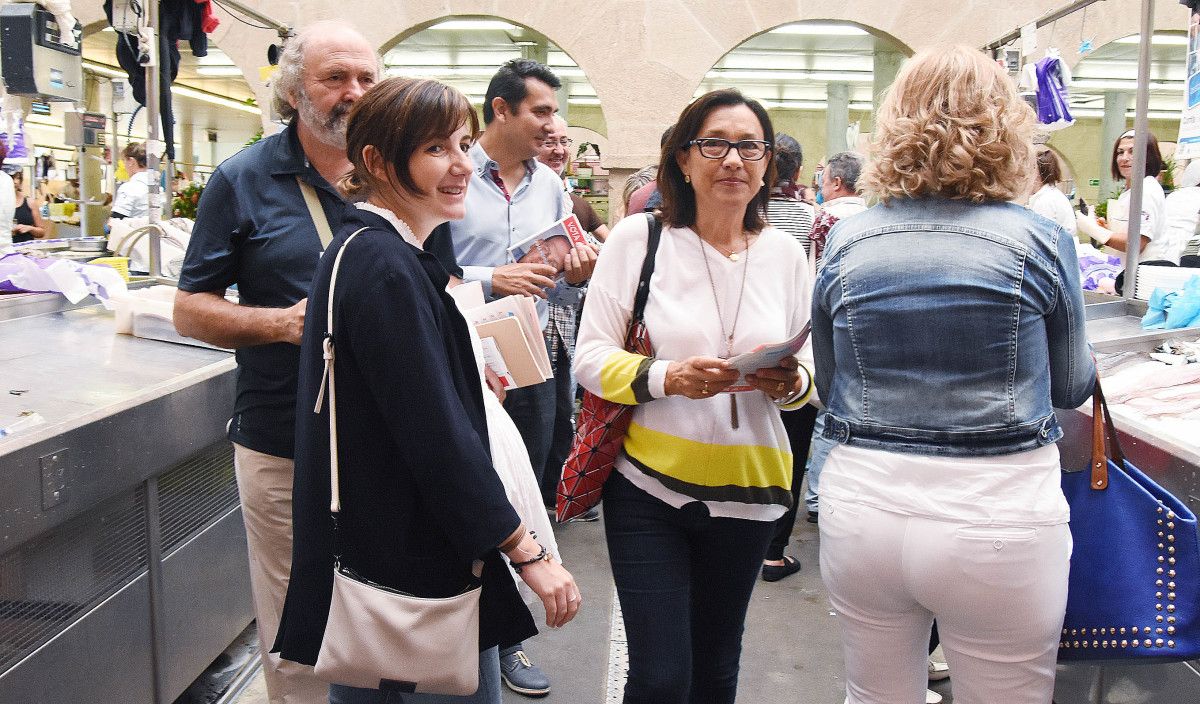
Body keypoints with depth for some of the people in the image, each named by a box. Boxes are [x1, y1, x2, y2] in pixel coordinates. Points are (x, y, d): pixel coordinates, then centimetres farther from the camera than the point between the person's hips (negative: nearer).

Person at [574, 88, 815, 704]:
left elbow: (811, 370, 11)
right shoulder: (639, 236, -6)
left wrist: (792, 384, -13)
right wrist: (666, 377, -25)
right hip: (649, 486, -3)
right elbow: (590, 356, -7)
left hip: (746, 492, 3)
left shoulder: (785, 252, 3)